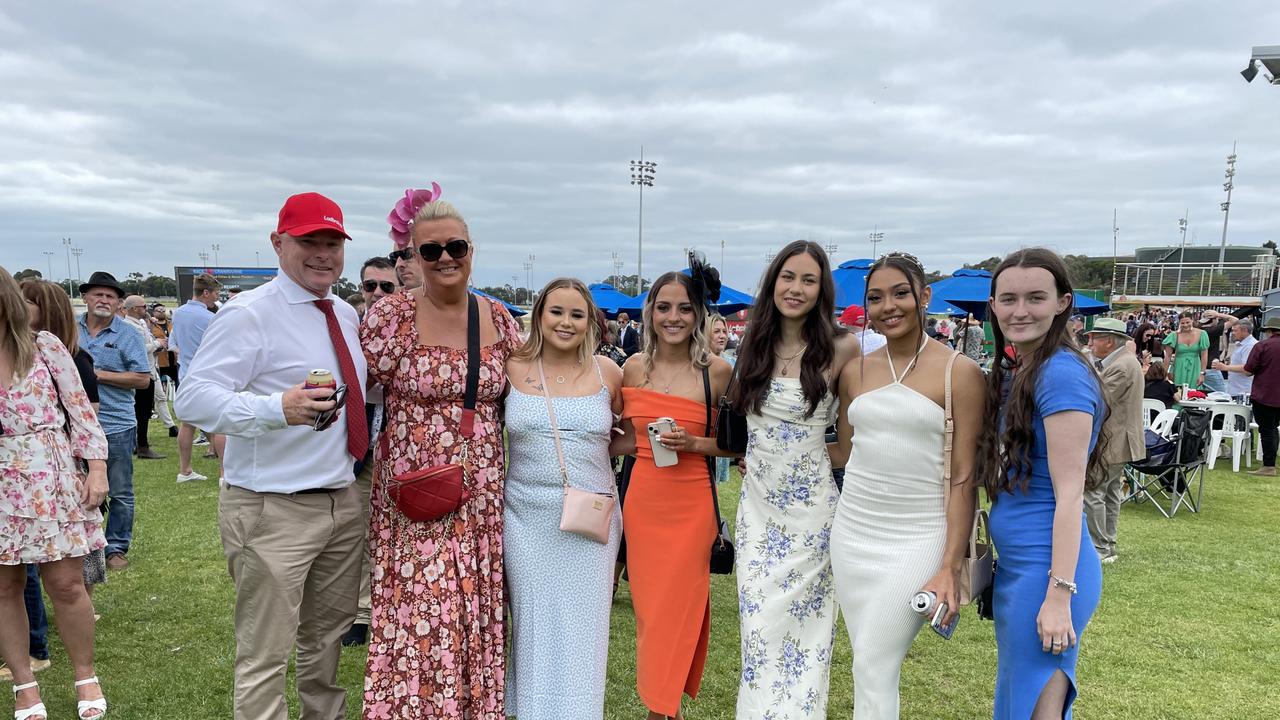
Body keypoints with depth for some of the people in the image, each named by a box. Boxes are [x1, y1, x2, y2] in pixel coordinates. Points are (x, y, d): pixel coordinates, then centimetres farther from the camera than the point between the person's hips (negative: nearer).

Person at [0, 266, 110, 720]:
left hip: (50, 482, -2)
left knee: (65, 584, 0)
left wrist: (96, 467, -5)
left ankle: (85, 676, 19)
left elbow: (81, 410, 1)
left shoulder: (45, 347, 0)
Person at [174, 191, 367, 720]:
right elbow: (192, 399, -21)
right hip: (272, 511, -7)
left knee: (327, 633, 22)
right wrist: (278, 408, -35)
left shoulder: (345, 314, 12)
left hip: (342, 500, 8)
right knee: (265, 655, 0)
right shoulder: (248, 313, -12)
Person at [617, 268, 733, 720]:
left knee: (679, 607, 6)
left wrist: (694, 443, -15)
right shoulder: (634, 367, 2)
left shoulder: (717, 372, -6)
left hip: (692, 504, -3)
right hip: (643, 500, 3)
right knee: (648, 605, 11)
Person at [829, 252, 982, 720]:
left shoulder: (960, 372, -5)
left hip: (916, 540, -4)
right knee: (867, 666, 10)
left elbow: (963, 478, -6)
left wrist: (950, 567, -11)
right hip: (852, 530, 5)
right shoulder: (856, 371, 8)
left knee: (875, 671, -6)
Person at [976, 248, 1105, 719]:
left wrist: (1060, 595, -20)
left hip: (1046, 569, -9)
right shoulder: (1016, 373, 11)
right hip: (1014, 565, 9)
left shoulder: (1061, 373, -17)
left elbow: (1069, 493, -19)